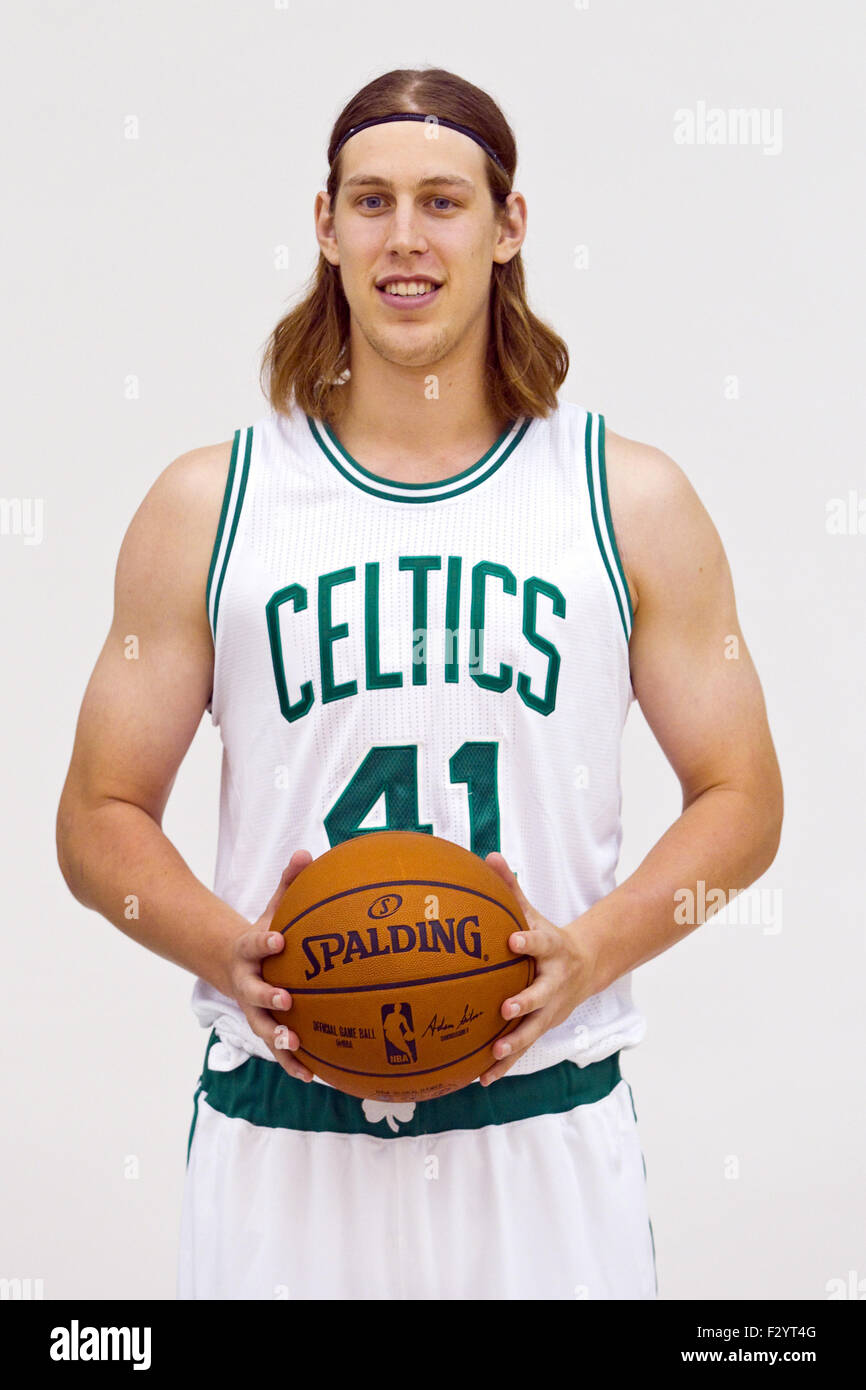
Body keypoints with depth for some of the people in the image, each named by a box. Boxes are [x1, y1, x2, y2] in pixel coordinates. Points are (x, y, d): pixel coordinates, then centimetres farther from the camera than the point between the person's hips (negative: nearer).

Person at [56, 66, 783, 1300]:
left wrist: (584, 955, -11)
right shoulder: (207, 506, 4)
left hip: (544, 1133, 0)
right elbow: (100, 818, 6)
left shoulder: (634, 502, 3)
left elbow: (741, 798, 6)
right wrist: (233, 952, -13)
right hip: (279, 1139, 0)